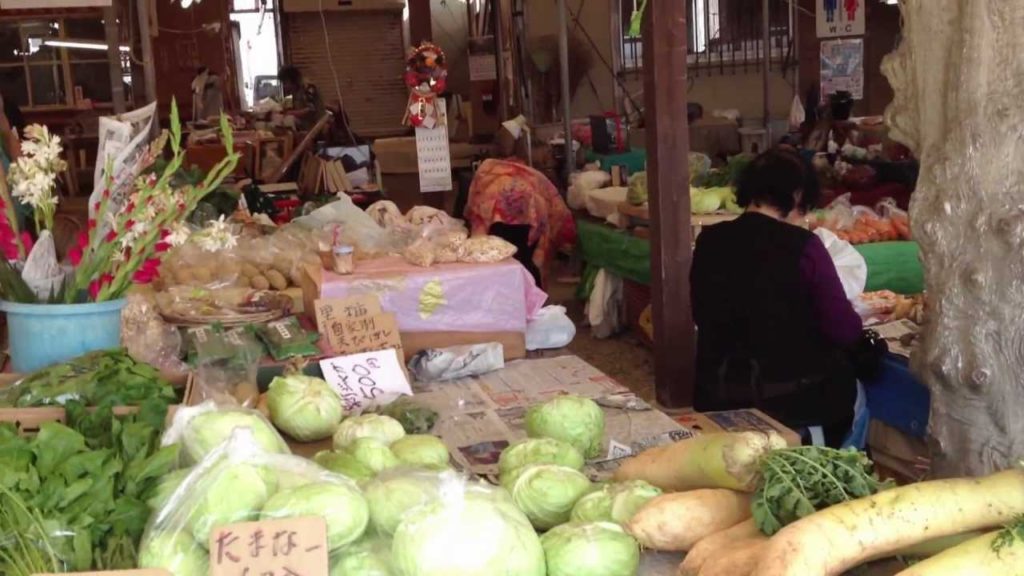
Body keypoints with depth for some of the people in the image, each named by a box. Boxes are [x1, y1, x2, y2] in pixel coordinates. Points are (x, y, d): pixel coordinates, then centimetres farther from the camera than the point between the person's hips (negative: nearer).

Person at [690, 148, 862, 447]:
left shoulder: (709, 240, -2)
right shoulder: (802, 246, -15)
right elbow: (846, 332, -11)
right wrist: (853, 318, 11)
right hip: (787, 396, -5)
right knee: (845, 380, 26)